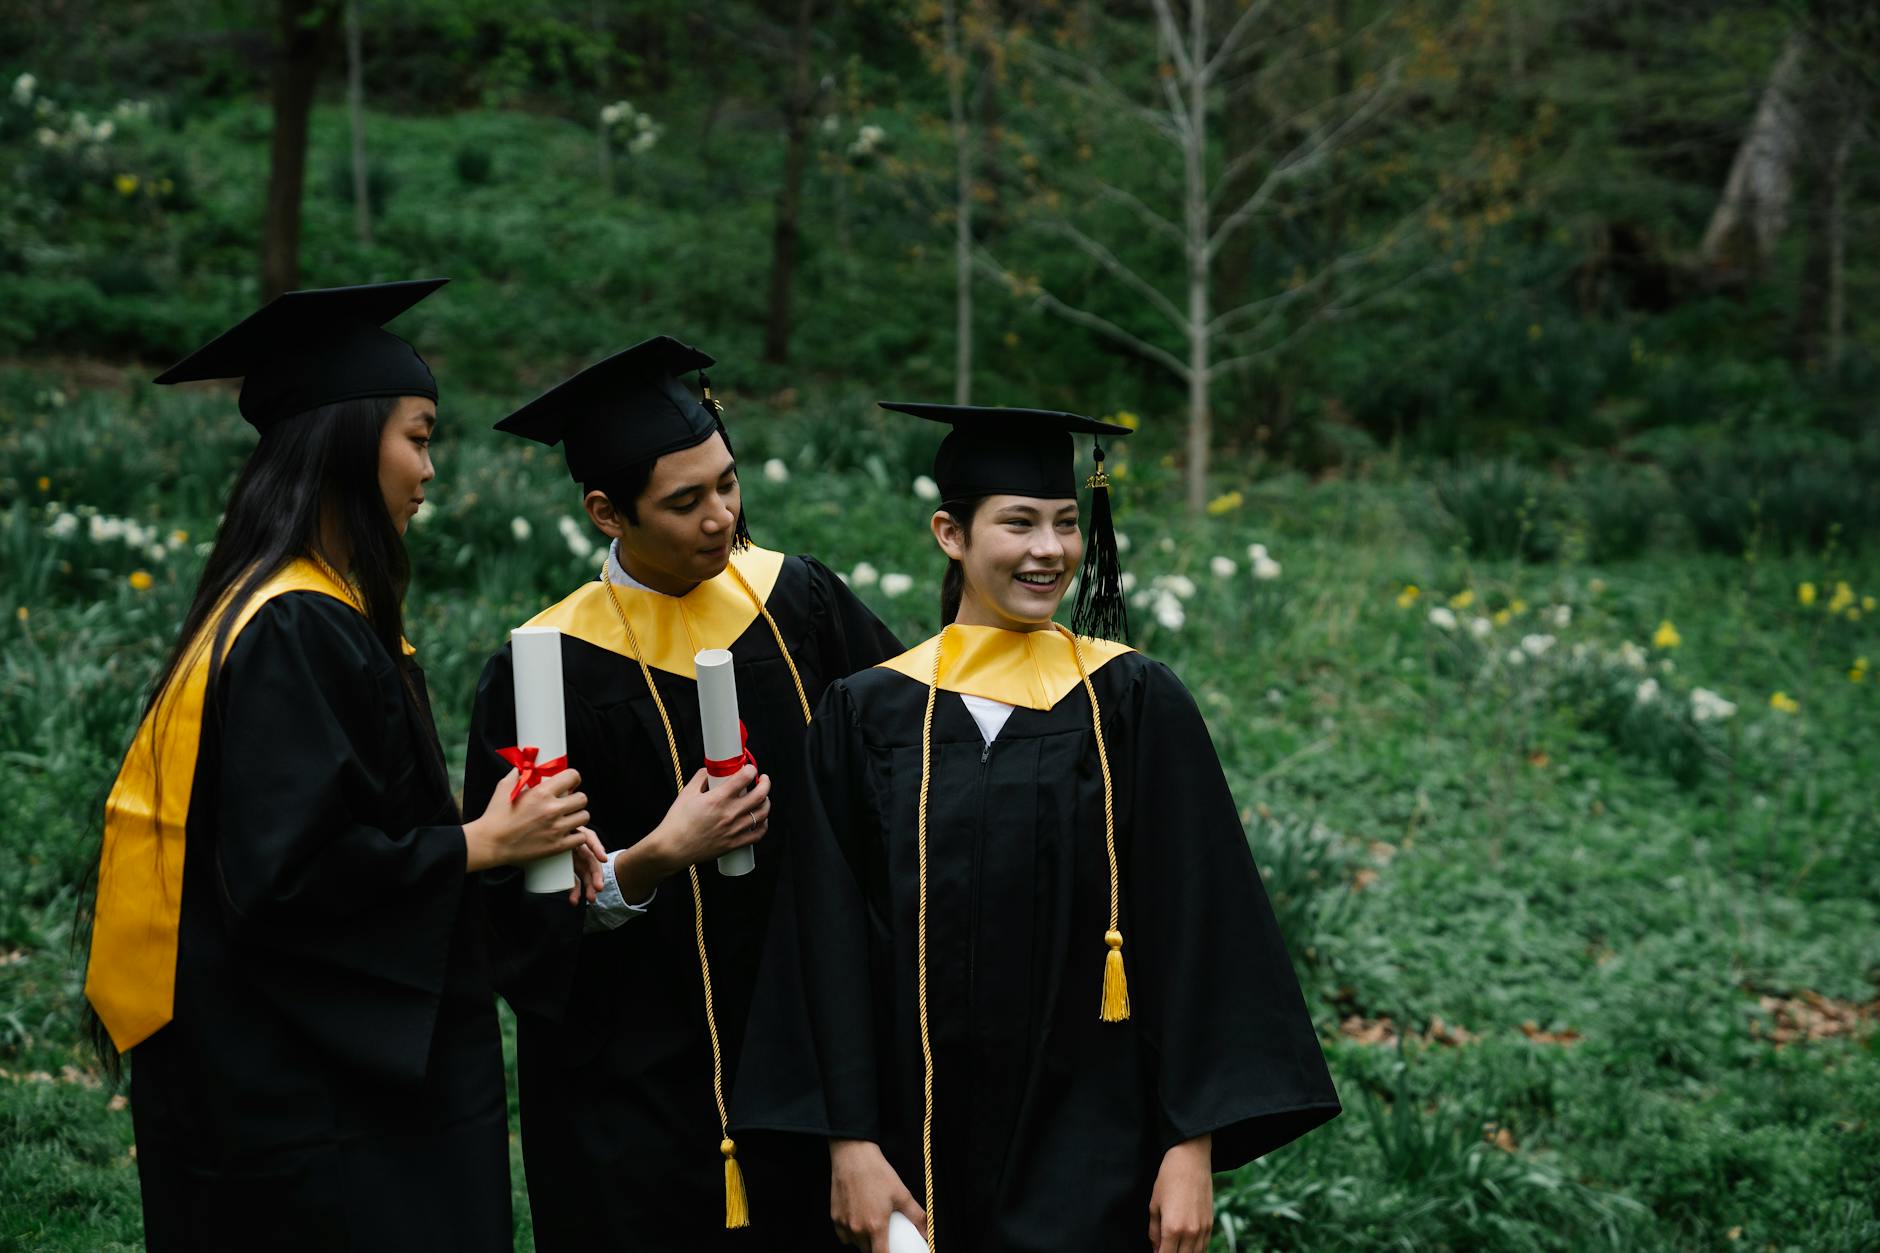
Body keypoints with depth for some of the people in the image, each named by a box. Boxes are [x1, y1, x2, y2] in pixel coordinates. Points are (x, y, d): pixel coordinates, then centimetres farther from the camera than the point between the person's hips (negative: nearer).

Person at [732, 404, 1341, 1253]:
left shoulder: (1134, 704, -2)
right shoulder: (867, 715, 1)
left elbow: (1194, 934, -4)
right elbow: (831, 946, 1)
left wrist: (1193, 1147, -9)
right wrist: (850, 1142, -6)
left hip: (1098, 1150, -1)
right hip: (930, 1155, 1)